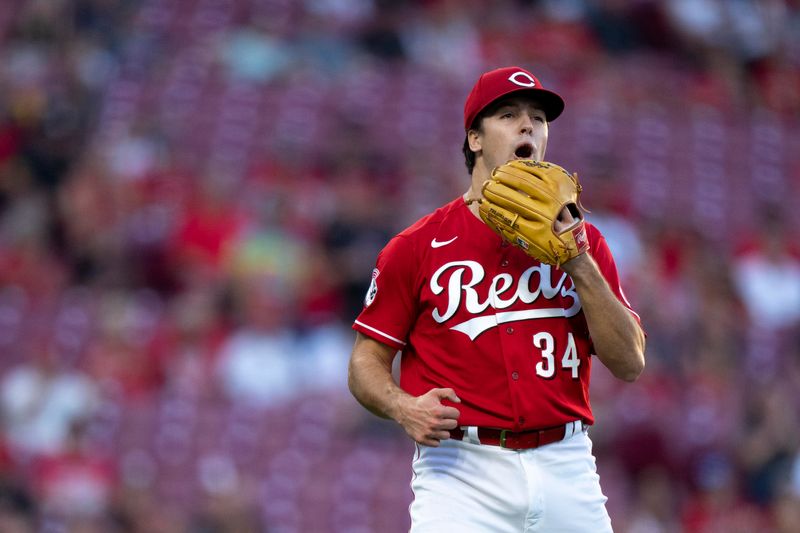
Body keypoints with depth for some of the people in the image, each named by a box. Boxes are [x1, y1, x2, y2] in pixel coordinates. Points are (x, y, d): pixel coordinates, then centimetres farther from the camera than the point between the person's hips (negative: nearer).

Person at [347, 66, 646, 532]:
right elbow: (367, 361, 7)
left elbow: (629, 363, 3)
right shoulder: (418, 246, 5)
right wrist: (405, 408, -14)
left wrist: (578, 264, -6)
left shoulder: (582, 242, 12)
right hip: (461, 471, -3)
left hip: (565, 472, 3)